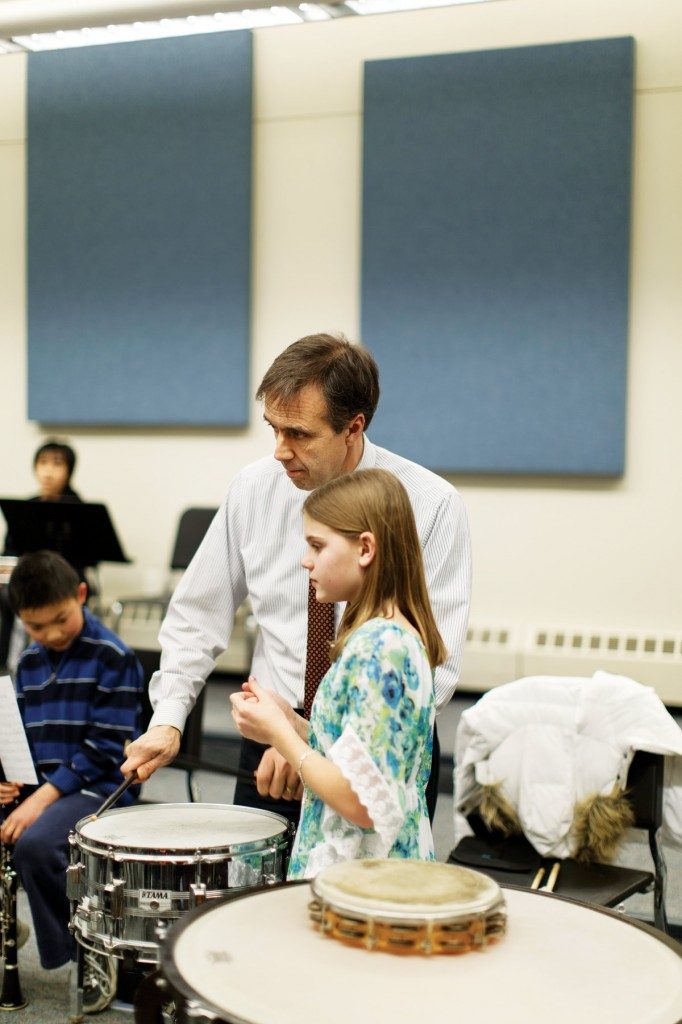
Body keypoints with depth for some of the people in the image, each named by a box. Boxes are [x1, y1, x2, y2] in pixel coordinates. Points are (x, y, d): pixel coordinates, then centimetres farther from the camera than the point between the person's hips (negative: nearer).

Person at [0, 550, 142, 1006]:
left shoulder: (112, 657, -9)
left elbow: (105, 747, -14)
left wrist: (45, 795, -20)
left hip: (97, 787, -7)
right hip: (37, 786, 7)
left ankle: (86, 954, -12)